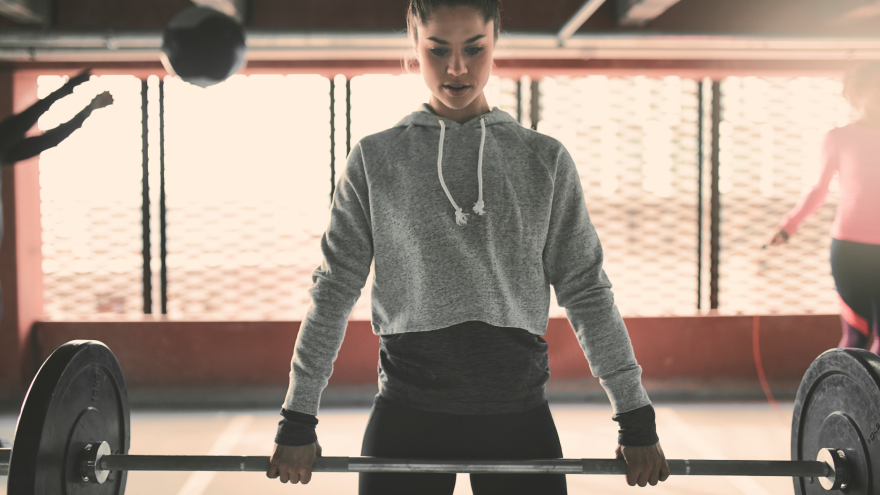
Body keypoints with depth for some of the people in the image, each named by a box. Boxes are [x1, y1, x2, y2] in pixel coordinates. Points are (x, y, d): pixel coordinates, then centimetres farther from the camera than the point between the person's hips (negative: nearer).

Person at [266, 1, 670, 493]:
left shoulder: (545, 159, 6)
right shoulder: (376, 159, 5)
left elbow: (587, 291, 6)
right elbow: (335, 291, 5)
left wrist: (637, 418, 4)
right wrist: (298, 420, 3)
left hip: (518, 408, 1)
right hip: (408, 409, 0)